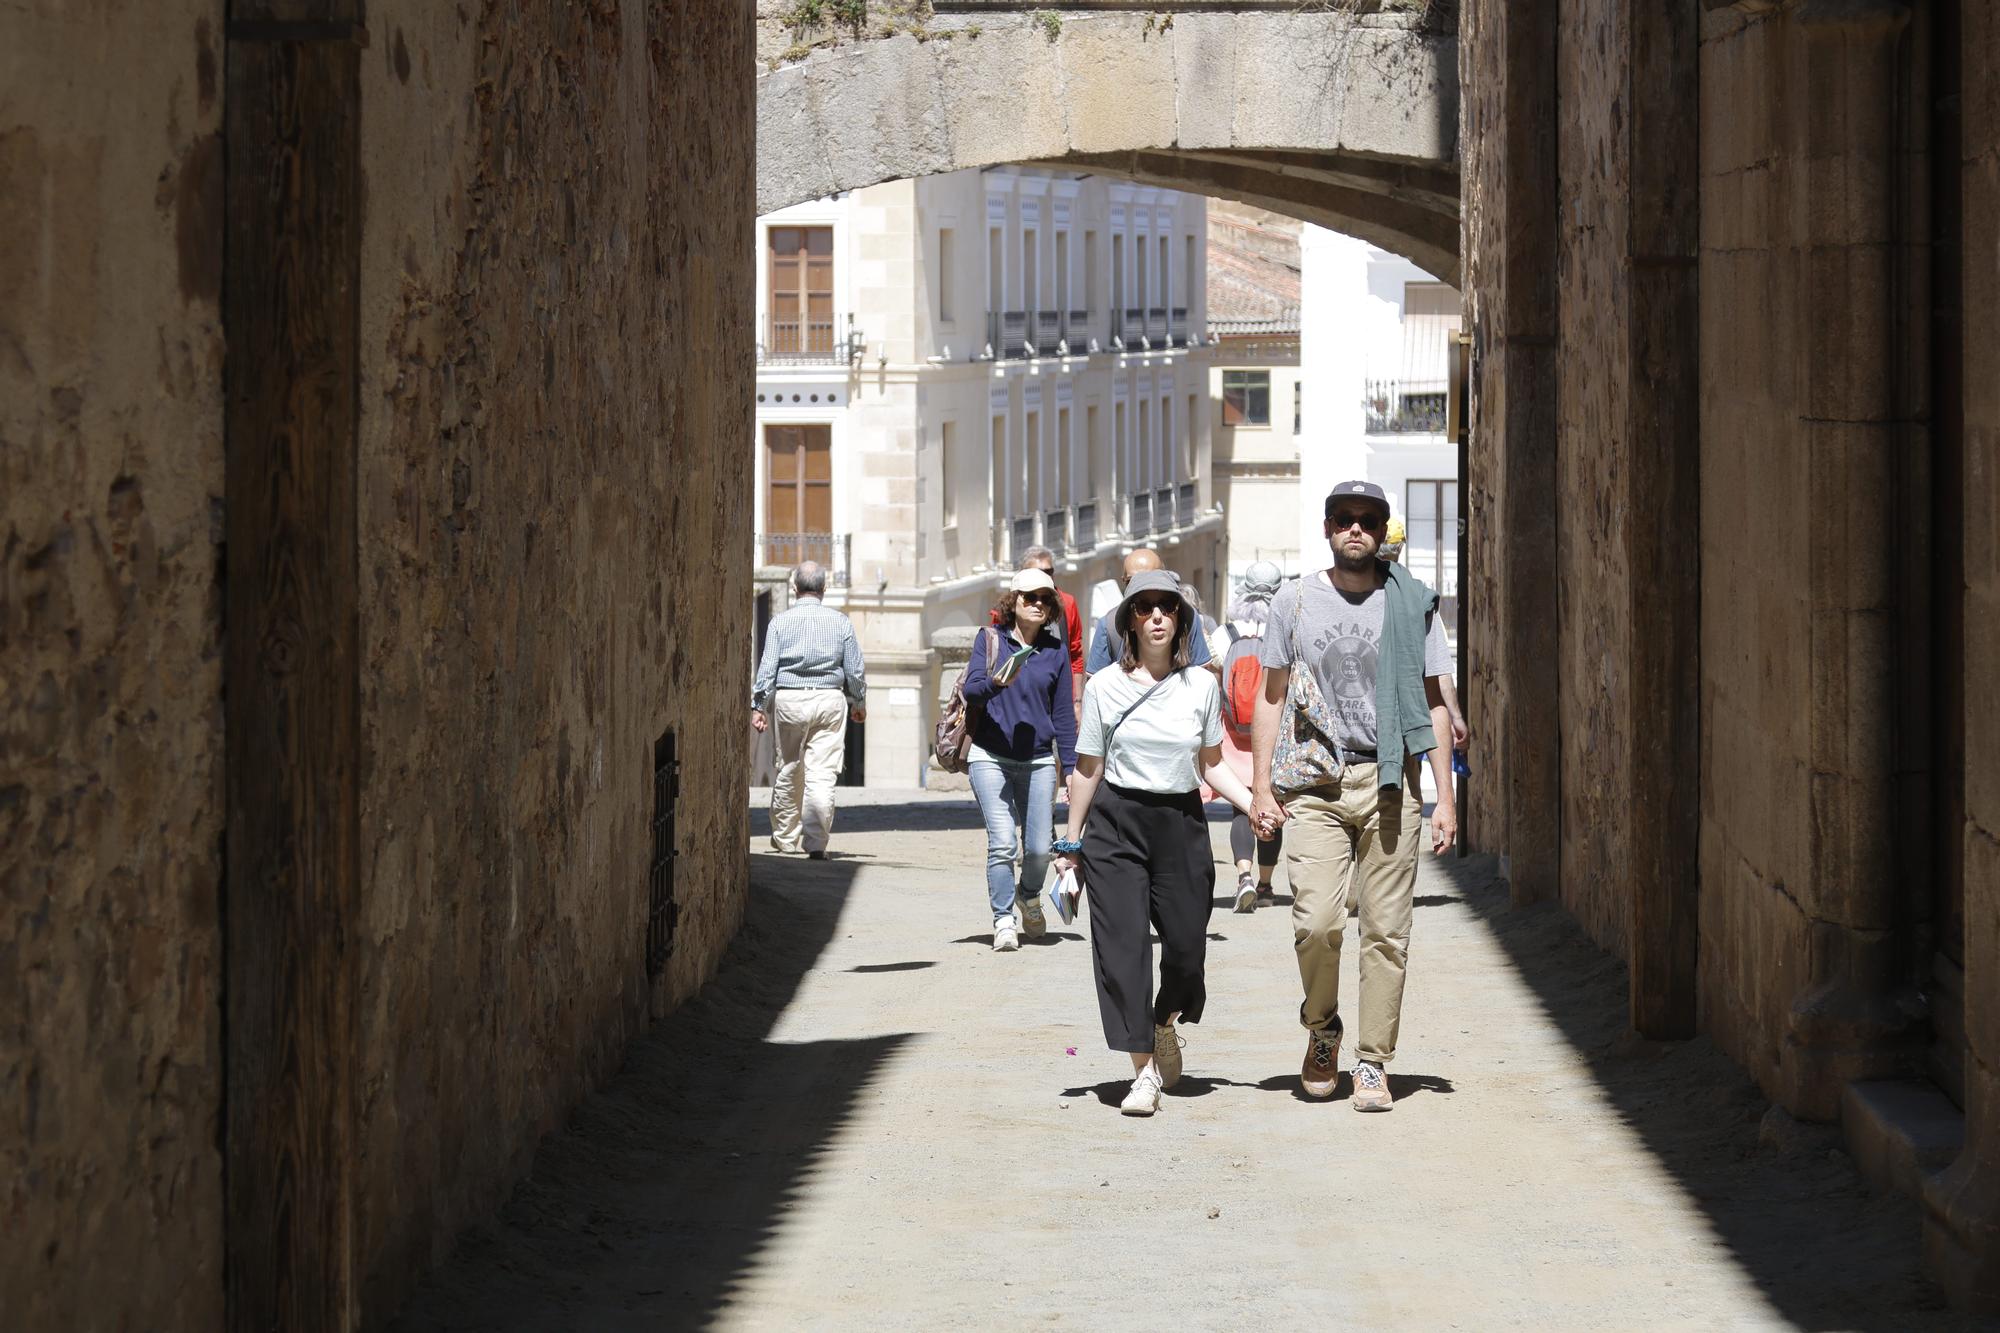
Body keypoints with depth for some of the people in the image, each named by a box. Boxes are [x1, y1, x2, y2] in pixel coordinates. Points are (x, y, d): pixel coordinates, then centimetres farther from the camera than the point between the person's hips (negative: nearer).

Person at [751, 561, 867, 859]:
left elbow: (767, 667, -4)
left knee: (789, 770, 15)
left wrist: (758, 706, 2)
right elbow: (855, 670, 5)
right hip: (830, 700, 0)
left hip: (789, 700, 0)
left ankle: (785, 836, 26)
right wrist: (859, 703, 20)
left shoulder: (780, 621, -1)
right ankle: (816, 843, -10)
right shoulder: (840, 622, 1)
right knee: (822, 774, -3)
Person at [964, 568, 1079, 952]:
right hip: (991, 758, -2)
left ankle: (1029, 895, 31)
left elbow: (1064, 714, 10)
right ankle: (1003, 921, -4)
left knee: (1038, 848, 0)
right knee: (1002, 843, -13)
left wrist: (1071, 769, 7)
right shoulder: (989, 638, 2)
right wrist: (996, 683, -29)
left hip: (1038, 762, 2)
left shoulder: (1055, 651, 7)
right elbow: (971, 691, -7)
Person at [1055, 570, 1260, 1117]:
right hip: (1116, 824, -2)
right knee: (1123, 945, -7)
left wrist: (1255, 805, -1)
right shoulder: (1104, 687, 0)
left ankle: (1166, 1025, 33)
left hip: (1181, 825, 2)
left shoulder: (1201, 686, 4)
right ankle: (1144, 1072, -1)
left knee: (1186, 944, 0)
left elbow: (1211, 765, 12)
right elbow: (1088, 769, 5)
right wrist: (1072, 841, 7)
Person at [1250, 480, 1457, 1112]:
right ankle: (1322, 1027, 15)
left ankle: (1372, 1062, 7)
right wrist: (1261, 789, 5)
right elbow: (1271, 698, 13)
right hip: (1315, 786, 0)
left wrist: (1445, 797, 2)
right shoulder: (1294, 602, 7)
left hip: (1391, 782, 0)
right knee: (1317, 922, -12)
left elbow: (1434, 704, 9)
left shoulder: (1412, 604, 6)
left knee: (1386, 931, -1)